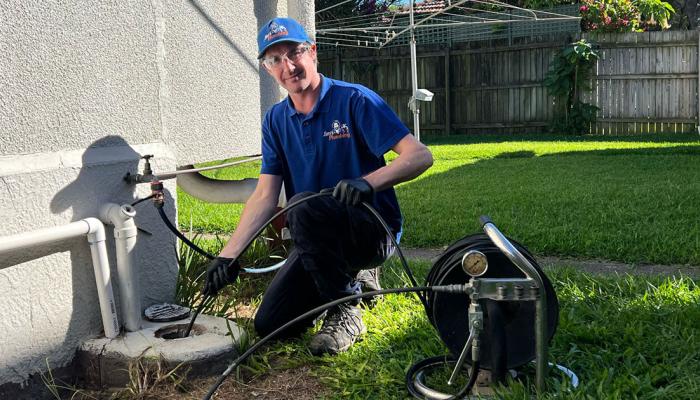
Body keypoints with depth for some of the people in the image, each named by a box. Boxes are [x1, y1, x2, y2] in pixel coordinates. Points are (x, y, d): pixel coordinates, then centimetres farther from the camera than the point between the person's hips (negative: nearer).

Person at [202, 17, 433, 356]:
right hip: (318, 240, 6)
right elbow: (265, 195, -1)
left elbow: (420, 156, -19)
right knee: (268, 324, 0)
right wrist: (229, 255, -12)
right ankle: (353, 278, 20)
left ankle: (345, 311, -16)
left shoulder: (354, 100, -12)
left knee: (305, 206, -35)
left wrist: (369, 182, -37)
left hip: (375, 231, -6)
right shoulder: (276, 120, 5)